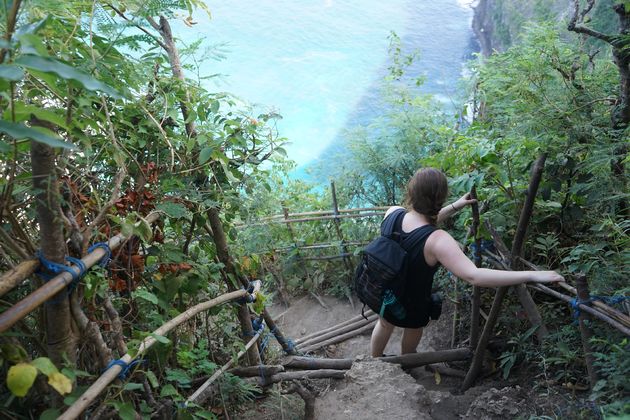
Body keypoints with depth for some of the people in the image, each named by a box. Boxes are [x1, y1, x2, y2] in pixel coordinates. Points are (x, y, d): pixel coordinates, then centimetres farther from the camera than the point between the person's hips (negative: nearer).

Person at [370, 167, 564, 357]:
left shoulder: (393, 212, -23)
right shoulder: (437, 240, -40)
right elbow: (474, 276, -48)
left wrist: (455, 207, 1)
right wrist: (532, 275, -45)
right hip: (411, 305, -3)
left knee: (384, 324, 34)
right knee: (413, 329, 32)